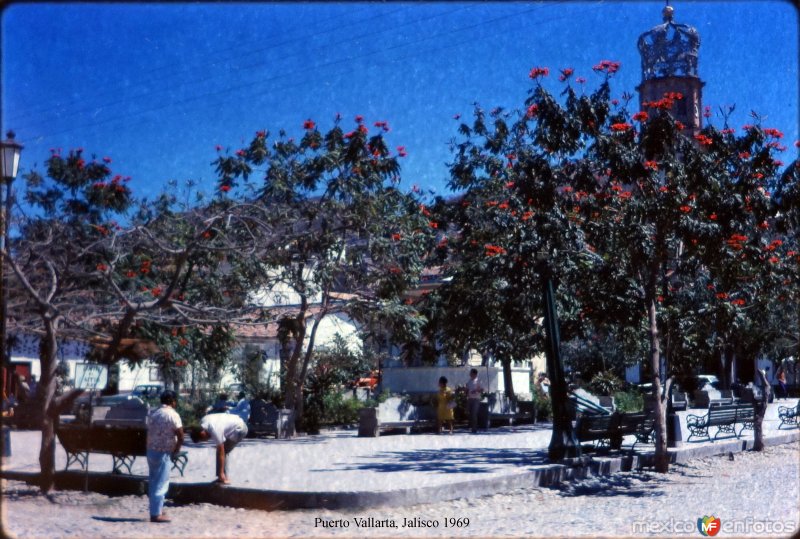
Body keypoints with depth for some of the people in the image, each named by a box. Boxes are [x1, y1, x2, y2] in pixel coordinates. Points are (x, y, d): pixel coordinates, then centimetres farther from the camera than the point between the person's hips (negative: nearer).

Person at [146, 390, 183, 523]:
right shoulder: (172, 415, -13)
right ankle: (156, 514, -1)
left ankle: (155, 510, 25)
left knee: (154, 482, 16)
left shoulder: (153, 413, 10)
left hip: (151, 451, 8)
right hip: (164, 453, -8)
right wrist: (176, 450, -1)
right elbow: (180, 437, -15)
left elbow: (149, 433, 11)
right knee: (161, 484, -3)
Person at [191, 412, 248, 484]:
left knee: (221, 452, -12)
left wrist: (221, 473, -23)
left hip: (240, 429, -9)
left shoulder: (215, 431, -32)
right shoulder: (203, 421, -9)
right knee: (220, 451, 6)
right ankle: (223, 477, 11)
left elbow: (221, 453, -27)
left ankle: (223, 478, -7)